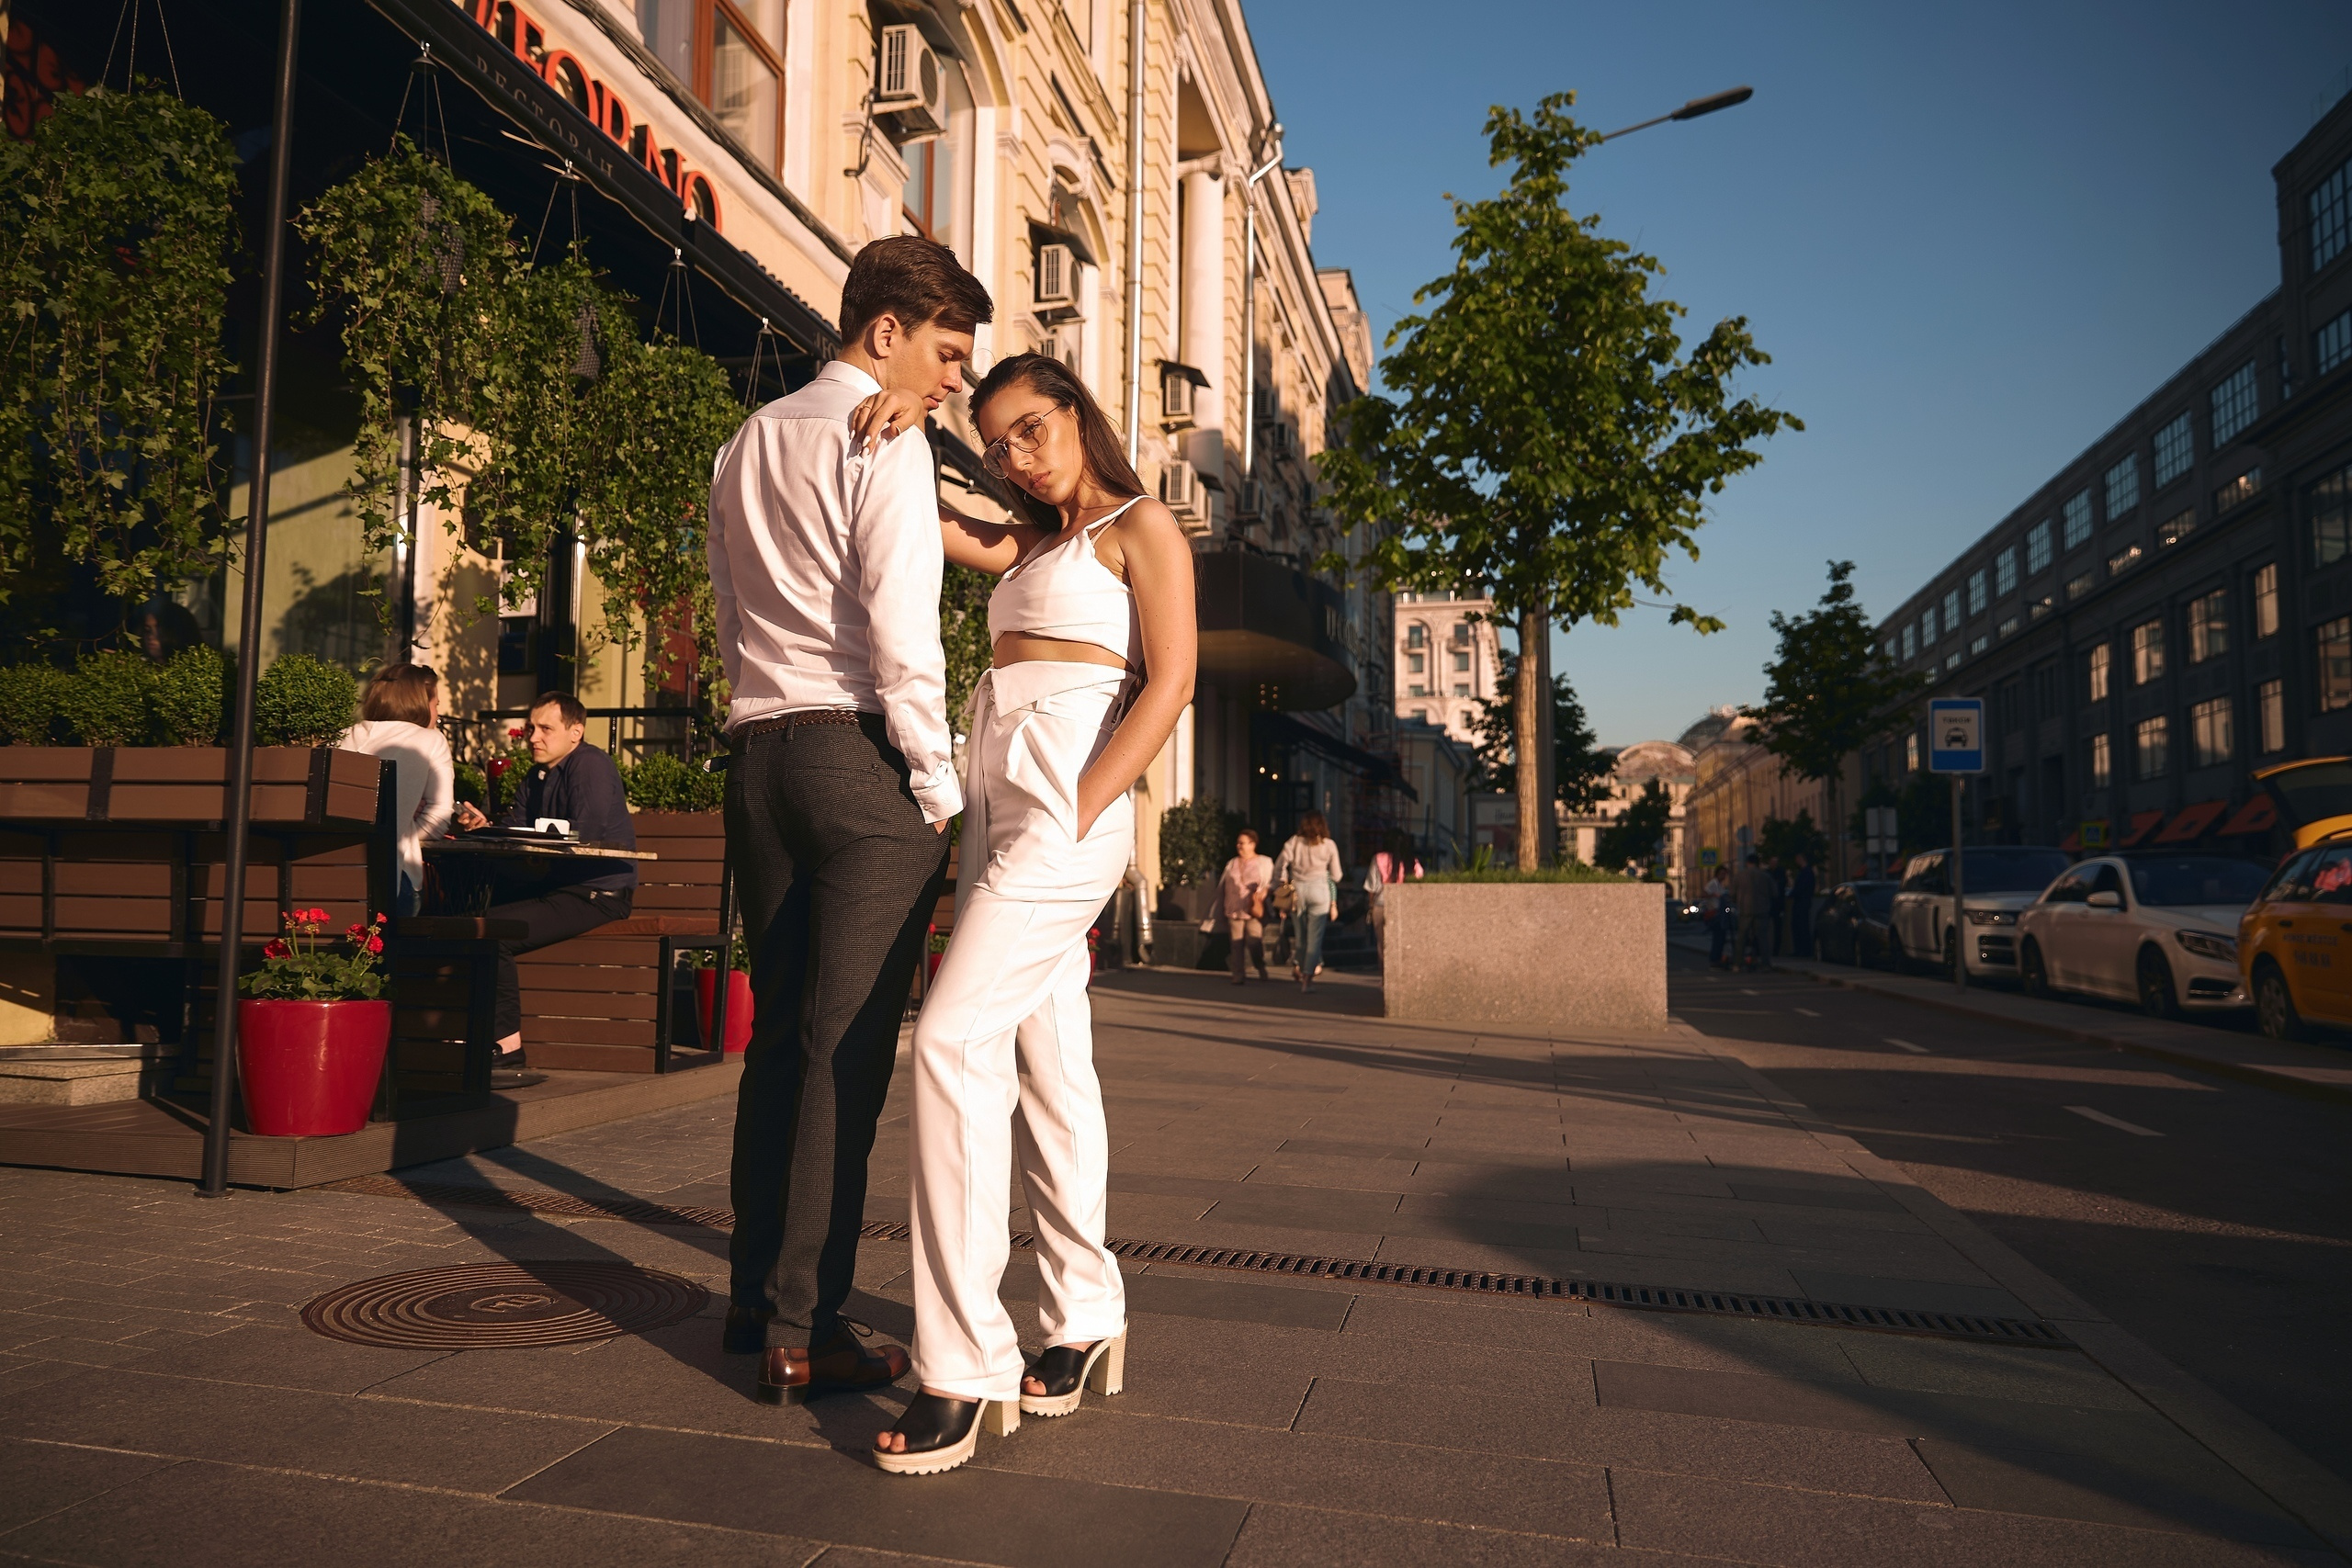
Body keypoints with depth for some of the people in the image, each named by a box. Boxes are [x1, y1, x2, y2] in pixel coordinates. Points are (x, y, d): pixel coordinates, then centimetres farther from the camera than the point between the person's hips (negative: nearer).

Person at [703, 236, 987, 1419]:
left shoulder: (747, 444, 22)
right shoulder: (884, 444, -4)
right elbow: (901, 632, -13)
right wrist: (940, 788, -8)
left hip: (759, 747, 8)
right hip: (861, 749, -8)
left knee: (779, 1033, 12)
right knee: (849, 1046, -5)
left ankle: (756, 1300, 18)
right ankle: (803, 1330, 0)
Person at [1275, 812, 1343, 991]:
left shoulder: (1294, 841, 5)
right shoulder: (1329, 845, 4)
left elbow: (1280, 864, -2)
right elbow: (1336, 875, 6)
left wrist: (1283, 883, 10)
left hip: (1297, 889, 2)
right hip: (1319, 889, -2)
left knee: (1301, 934, 15)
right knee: (1315, 935, -1)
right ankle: (1307, 976, -5)